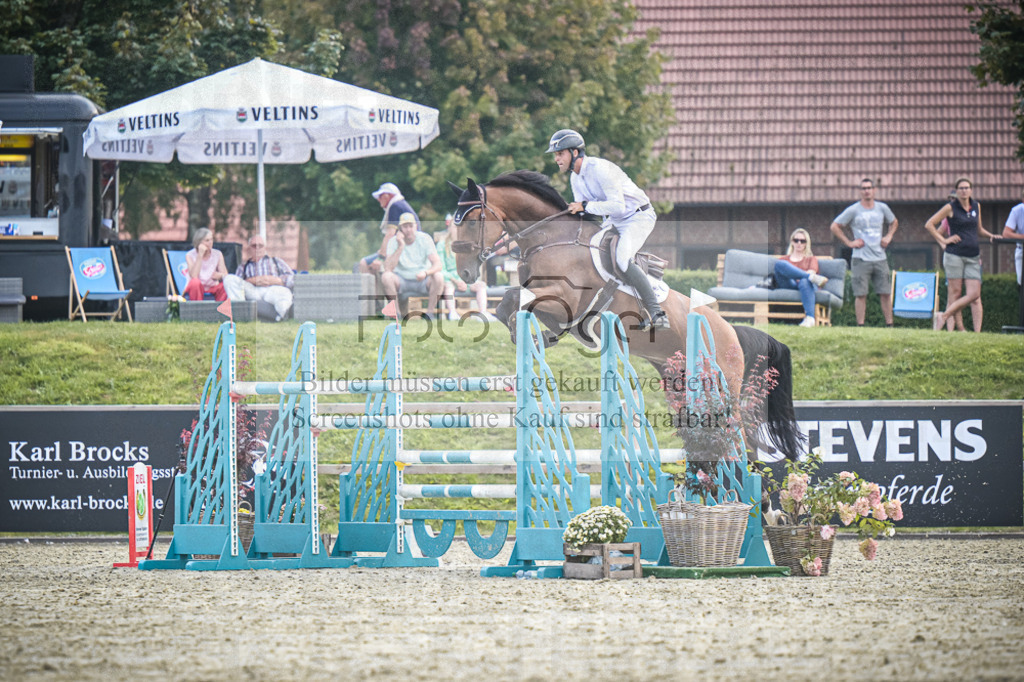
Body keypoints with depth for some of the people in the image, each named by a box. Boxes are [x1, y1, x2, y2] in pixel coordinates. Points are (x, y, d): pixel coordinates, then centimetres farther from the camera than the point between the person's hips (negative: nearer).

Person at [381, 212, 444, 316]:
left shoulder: (425, 239, -9)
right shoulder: (394, 242, -10)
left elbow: (437, 264, -18)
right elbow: (388, 268, -23)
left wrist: (425, 272, -40)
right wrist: (400, 247, -29)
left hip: (422, 280, 0)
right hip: (402, 279, 0)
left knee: (438, 277, -30)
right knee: (386, 276, -31)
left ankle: (430, 314, -19)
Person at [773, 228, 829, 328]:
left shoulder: (811, 259, 29)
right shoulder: (784, 259, 32)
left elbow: (812, 271, 7)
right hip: (789, 286, 1)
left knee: (805, 282, -42)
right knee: (779, 264, -27)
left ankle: (810, 318, -63)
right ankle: (812, 278, -42)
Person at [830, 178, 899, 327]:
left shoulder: (882, 208, 9)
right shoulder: (853, 210, -2)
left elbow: (894, 222, 28)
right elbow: (834, 227, 2)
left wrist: (889, 236, 11)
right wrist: (849, 242, -5)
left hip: (880, 258, 3)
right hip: (861, 259, -3)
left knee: (885, 293, 1)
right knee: (861, 294, -4)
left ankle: (889, 325, 6)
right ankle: (860, 326, -1)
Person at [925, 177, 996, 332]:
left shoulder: (976, 206, 14)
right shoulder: (951, 208, -1)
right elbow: (929, 225, 2)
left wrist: (990, 235, 9)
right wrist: (943, 241, -3)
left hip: (972, 257, 5)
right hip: (954, 254, -5)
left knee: (974, 294, -6)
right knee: (955, 292, -6)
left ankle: (944, 316, 3)